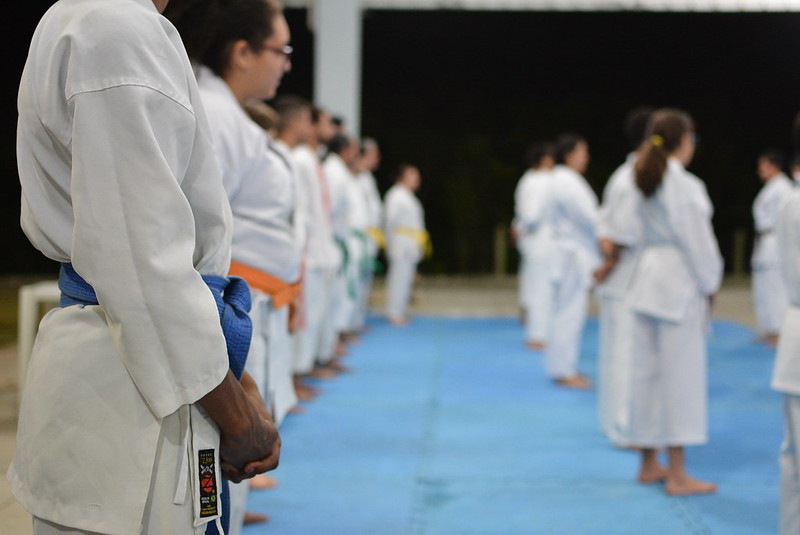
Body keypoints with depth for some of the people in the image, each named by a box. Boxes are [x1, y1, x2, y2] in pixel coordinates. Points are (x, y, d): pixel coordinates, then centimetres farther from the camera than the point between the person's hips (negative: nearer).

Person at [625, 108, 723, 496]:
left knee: (647, 371, 13)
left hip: (647, 278, 8)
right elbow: (696, 241, -14)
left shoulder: (645, 182, 9)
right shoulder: (685, 186, -15)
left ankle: (649, 464, 24)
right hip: (680, 284, -8)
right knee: (680, 374, -3)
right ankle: (677, 475, 1)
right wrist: (709, 284, -1)